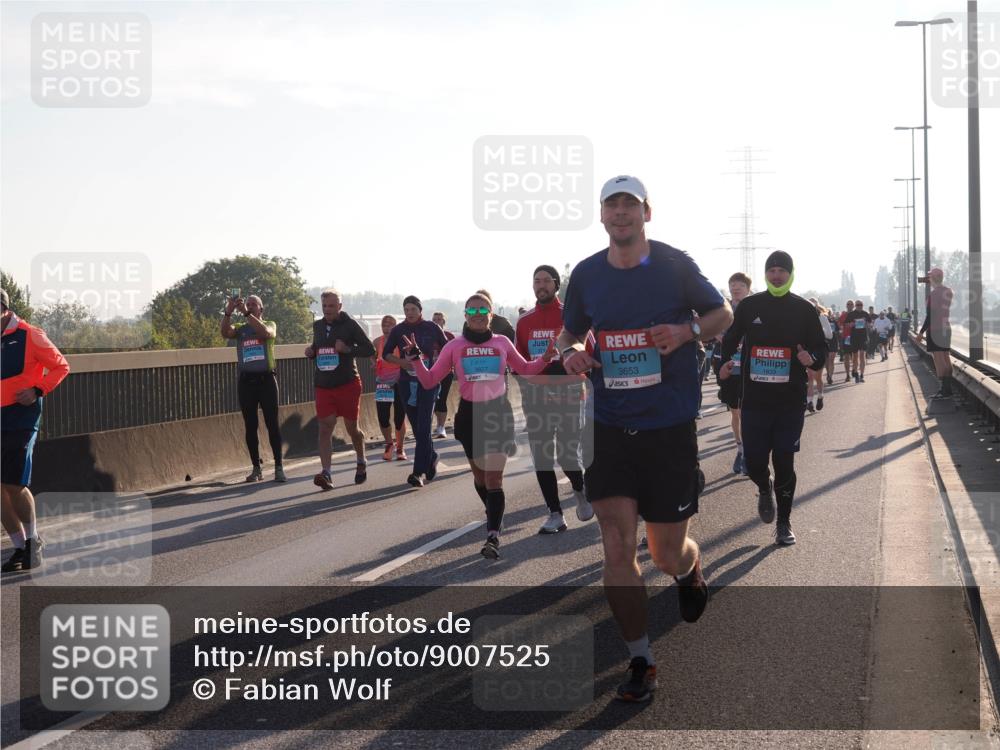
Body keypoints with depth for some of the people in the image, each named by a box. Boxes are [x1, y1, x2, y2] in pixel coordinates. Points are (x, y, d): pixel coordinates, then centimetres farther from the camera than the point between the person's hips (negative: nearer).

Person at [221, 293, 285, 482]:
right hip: (246, 381, 2)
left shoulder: (270, 324, 8)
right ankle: (256, 468, 10)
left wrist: (247, 313, -21)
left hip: (266, 379, -2)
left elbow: (265, 332, -16)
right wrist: (228, 312, -22)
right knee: (250, 426, 4)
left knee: (272, 424, -4)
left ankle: (279, 467, -1)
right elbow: (225, 333, -8)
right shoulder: (240, 329, 13)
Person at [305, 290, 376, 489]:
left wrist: (348, 349, -19)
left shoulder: (349, 324, -4)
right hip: (323, 386, 4)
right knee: (325, 428, -10)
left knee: (352, 428, 8)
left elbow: (369, 349, -5)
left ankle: (361, 463, 34)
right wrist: (311, 352, 3)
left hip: (348, 384, -3)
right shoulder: (318, 326, 11)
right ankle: (325, 473, -16)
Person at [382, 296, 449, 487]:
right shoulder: (398, 330, 4)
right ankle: (431, 458, 35)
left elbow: (447, 349, 10)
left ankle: (419, 472, -14)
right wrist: (401, 362, -10)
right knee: (417, 427, 11)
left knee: (423, 427, -12)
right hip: (407, 383, 3)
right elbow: (386, 354, 8)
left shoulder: (432, 328, 0)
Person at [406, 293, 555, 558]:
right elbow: (429, 381, 1)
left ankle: (493, 537, -16)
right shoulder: (454, 346, 1)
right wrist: (415, 359, -12)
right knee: (480, 474, 16)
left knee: (494, 477, -11)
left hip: (498, 412, -2)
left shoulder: (502, 343, 2)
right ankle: (494, 514, 43)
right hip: (470, 414, 2)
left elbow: (524, 369, 17)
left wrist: (545, 358, 1)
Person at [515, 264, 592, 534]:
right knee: (541, 458, 2)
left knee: (568, 456, -7)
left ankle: (580, 491, 25)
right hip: (536, 396, 4)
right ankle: (555, 514, 10)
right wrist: (528, 389, -1)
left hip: (567, 393, -4)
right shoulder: (524, 321, 9)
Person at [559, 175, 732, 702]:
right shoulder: (585, 274, 3)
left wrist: (687, 331, -14)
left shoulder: (674, 265, -5)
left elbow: (722, 314, 7)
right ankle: (640, 662, 7)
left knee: (668, 556, 6)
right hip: (610, 427, 2)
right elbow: (570, 331, 17)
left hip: (669, 426, -2)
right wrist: (569, 352, -7)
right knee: (617, 549, -6)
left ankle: (690, 571, 45)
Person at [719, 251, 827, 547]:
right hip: (755, 399, 1)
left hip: (791, 401, -1)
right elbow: (730, 341, 16)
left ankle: (784, 523, 14)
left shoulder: (803, 309, 2)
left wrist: (812, 359, -16)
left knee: (784, 463, 0)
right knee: (754, 461, -2)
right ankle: (765, 490, 35)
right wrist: (724, 364, -1)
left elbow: (821, 348, 5)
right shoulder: (748, 306, 4)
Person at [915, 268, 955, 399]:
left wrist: (921, 332, -15)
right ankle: (948, 388, 12)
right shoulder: (948, 292, 8)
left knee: (938, 360, -8)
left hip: (935, 329, -8)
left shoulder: (933, 294, -15)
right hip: (946, 328, 8)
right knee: (946, 359, 10)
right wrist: (927, 281, 24)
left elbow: (930, 315, -18)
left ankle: (945, 390, -11)